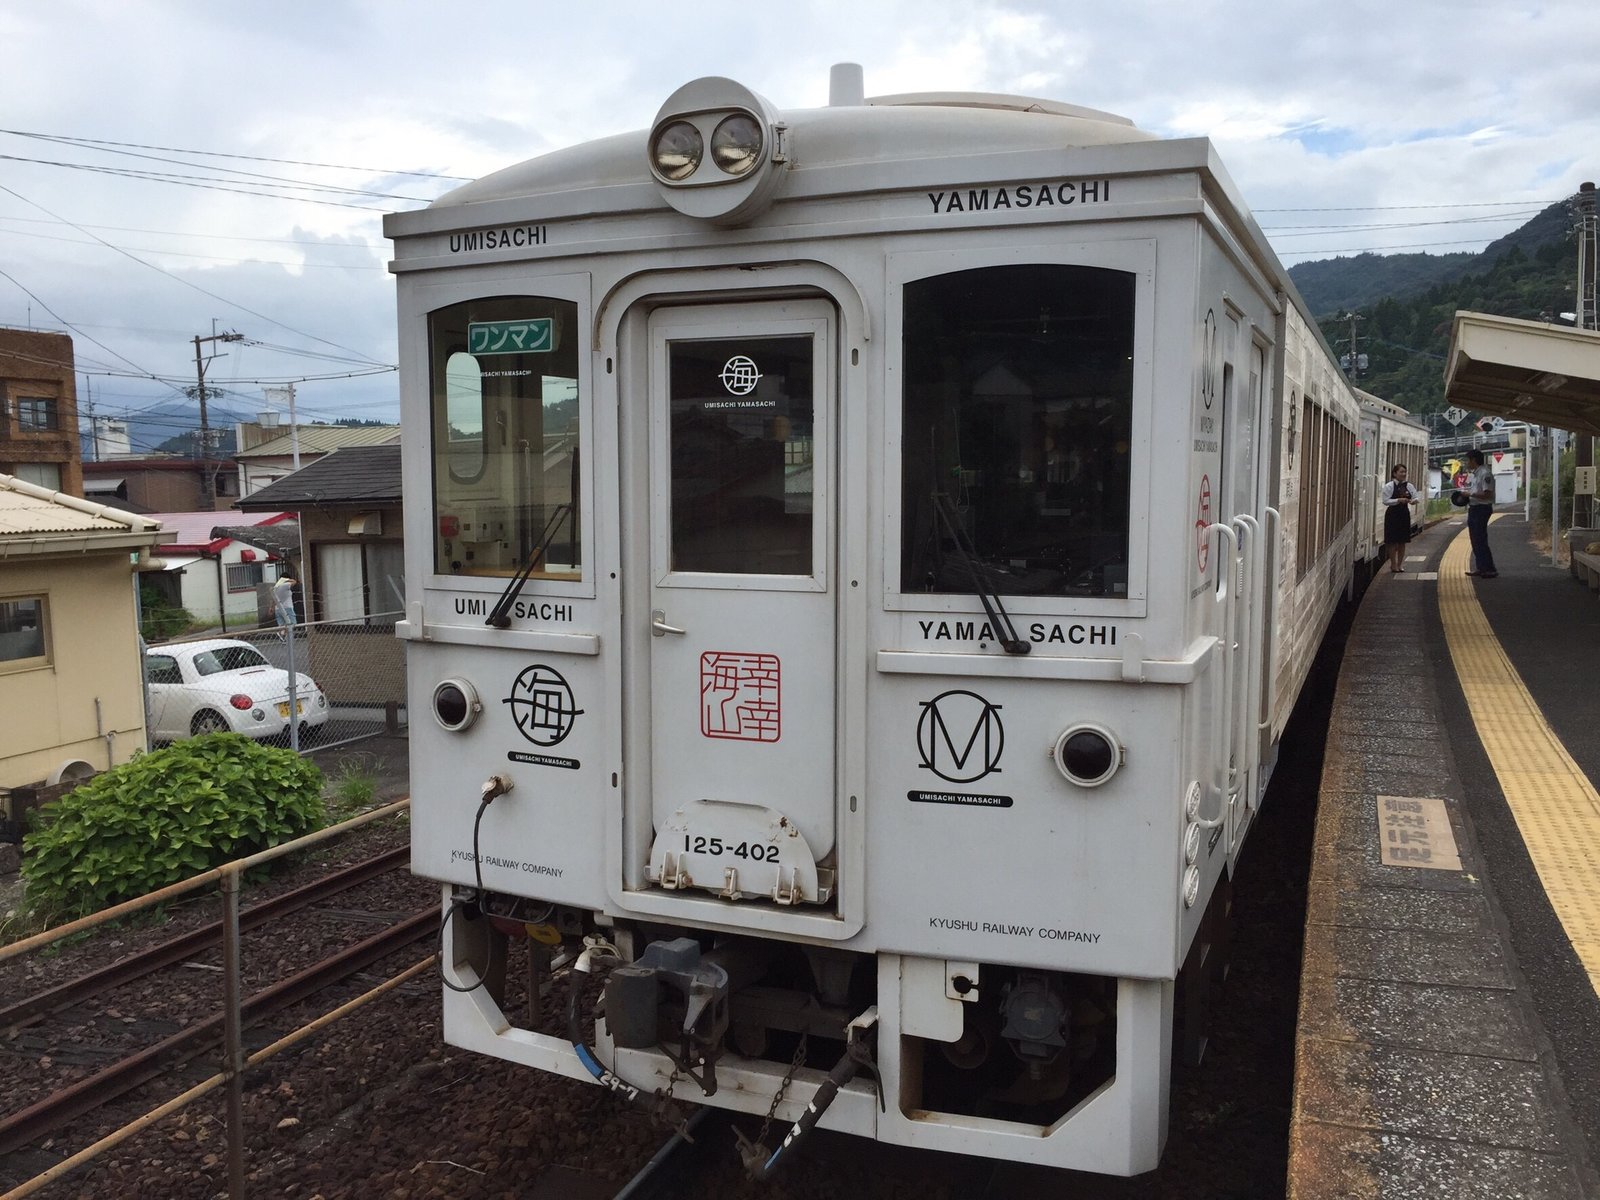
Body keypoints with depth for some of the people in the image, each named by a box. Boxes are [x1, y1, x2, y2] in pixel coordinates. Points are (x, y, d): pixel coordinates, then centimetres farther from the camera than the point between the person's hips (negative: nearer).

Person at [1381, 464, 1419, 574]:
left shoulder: (1408, 486, 5)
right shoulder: (1389, 486, -8)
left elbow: (1416, 497, 7)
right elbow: (1386, 501, -12)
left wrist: (1414, 501, -16)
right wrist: (1398, 500, -23)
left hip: (1404, 515, 4)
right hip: (1393, 515, -4)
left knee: (1402, 541, 9)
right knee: (1393, 541, 0)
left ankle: (1400, 564, 19)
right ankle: (1393, 565, 9)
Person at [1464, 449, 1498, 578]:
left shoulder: (1485, 474, -16)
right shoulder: (1474, 474, 15)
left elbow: (1487, 494, -23)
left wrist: (1470, 494, -19)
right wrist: (1466, 497, 7)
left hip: (1481, 509, -10)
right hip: (1473, 509, 10)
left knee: (1481, 540, -9)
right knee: (1475, 541, 13)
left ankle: (1489, 569, -6)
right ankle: (1480, 568, 20)